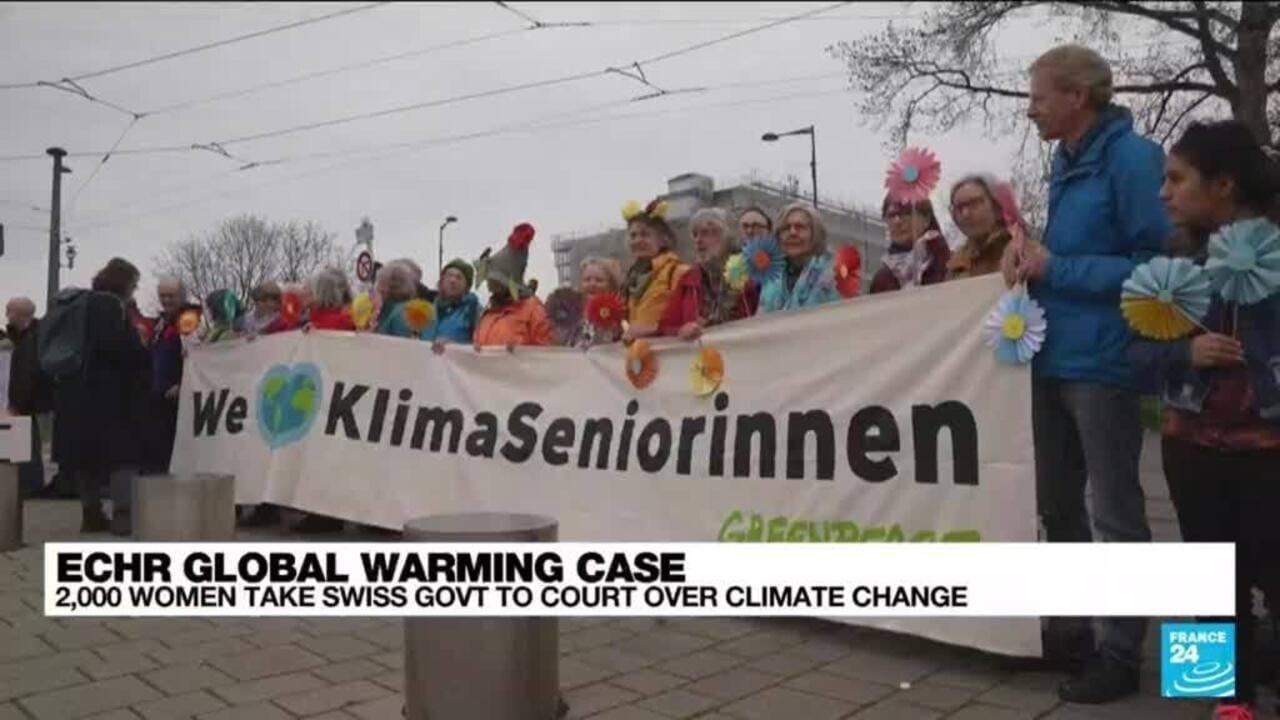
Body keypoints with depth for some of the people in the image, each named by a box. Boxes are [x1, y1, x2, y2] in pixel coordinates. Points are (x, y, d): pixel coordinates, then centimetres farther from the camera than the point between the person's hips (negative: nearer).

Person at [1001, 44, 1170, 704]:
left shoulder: (1131, 158, -11)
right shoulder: (1065, 163, 15)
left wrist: (1055, 267, -16)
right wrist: (1031, 254, 1)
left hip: (1102, 363, -9)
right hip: (1052, 358, 9)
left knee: (1115, 514, 3)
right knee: (1057, 504, 16)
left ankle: (1120, 654, 17)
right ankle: (1067, 631, 30)